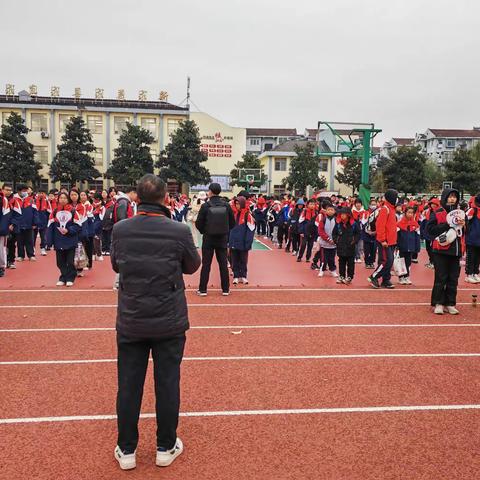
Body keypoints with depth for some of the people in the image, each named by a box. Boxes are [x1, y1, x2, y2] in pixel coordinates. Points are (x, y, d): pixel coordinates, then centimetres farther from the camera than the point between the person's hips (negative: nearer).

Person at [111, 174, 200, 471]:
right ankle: (166, 448, 25)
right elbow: (193, 266, 2)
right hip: (169, 322, -2)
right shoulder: (179, 231, -15)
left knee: (129, 386, 12)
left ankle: (126, 451, 24)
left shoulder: (120, 230, -8)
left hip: (130, 321, 2)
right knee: (167, 385, 11)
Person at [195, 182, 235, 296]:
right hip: (222, 239, 2)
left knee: (206, 264, 6)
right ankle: (225, 289, 14)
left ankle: (202, 289, 9)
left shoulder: (205, 206, -13)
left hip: (208, 239, -2)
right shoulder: (226, 205, -6)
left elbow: (198, 224, -9)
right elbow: (232, 223, 0)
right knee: (223, 264, 10)